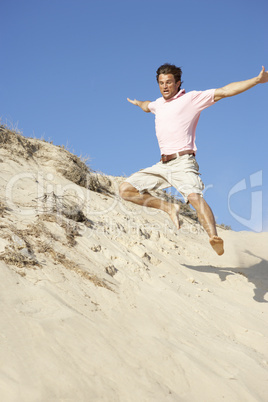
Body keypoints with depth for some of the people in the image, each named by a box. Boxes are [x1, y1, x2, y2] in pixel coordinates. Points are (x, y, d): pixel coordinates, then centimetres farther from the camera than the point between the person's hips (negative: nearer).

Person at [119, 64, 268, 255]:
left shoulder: (191, 98, 2)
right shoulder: (159, 104, 21)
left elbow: (225, 91, -4)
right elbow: (147, 106, 48)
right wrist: (137, 102, 68)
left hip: (182, 162, -7)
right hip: (162, 165, 7)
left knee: (195, 196, -32)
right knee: (126, 189, -2)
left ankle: (214, 238, -48)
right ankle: (169, 207, 4)